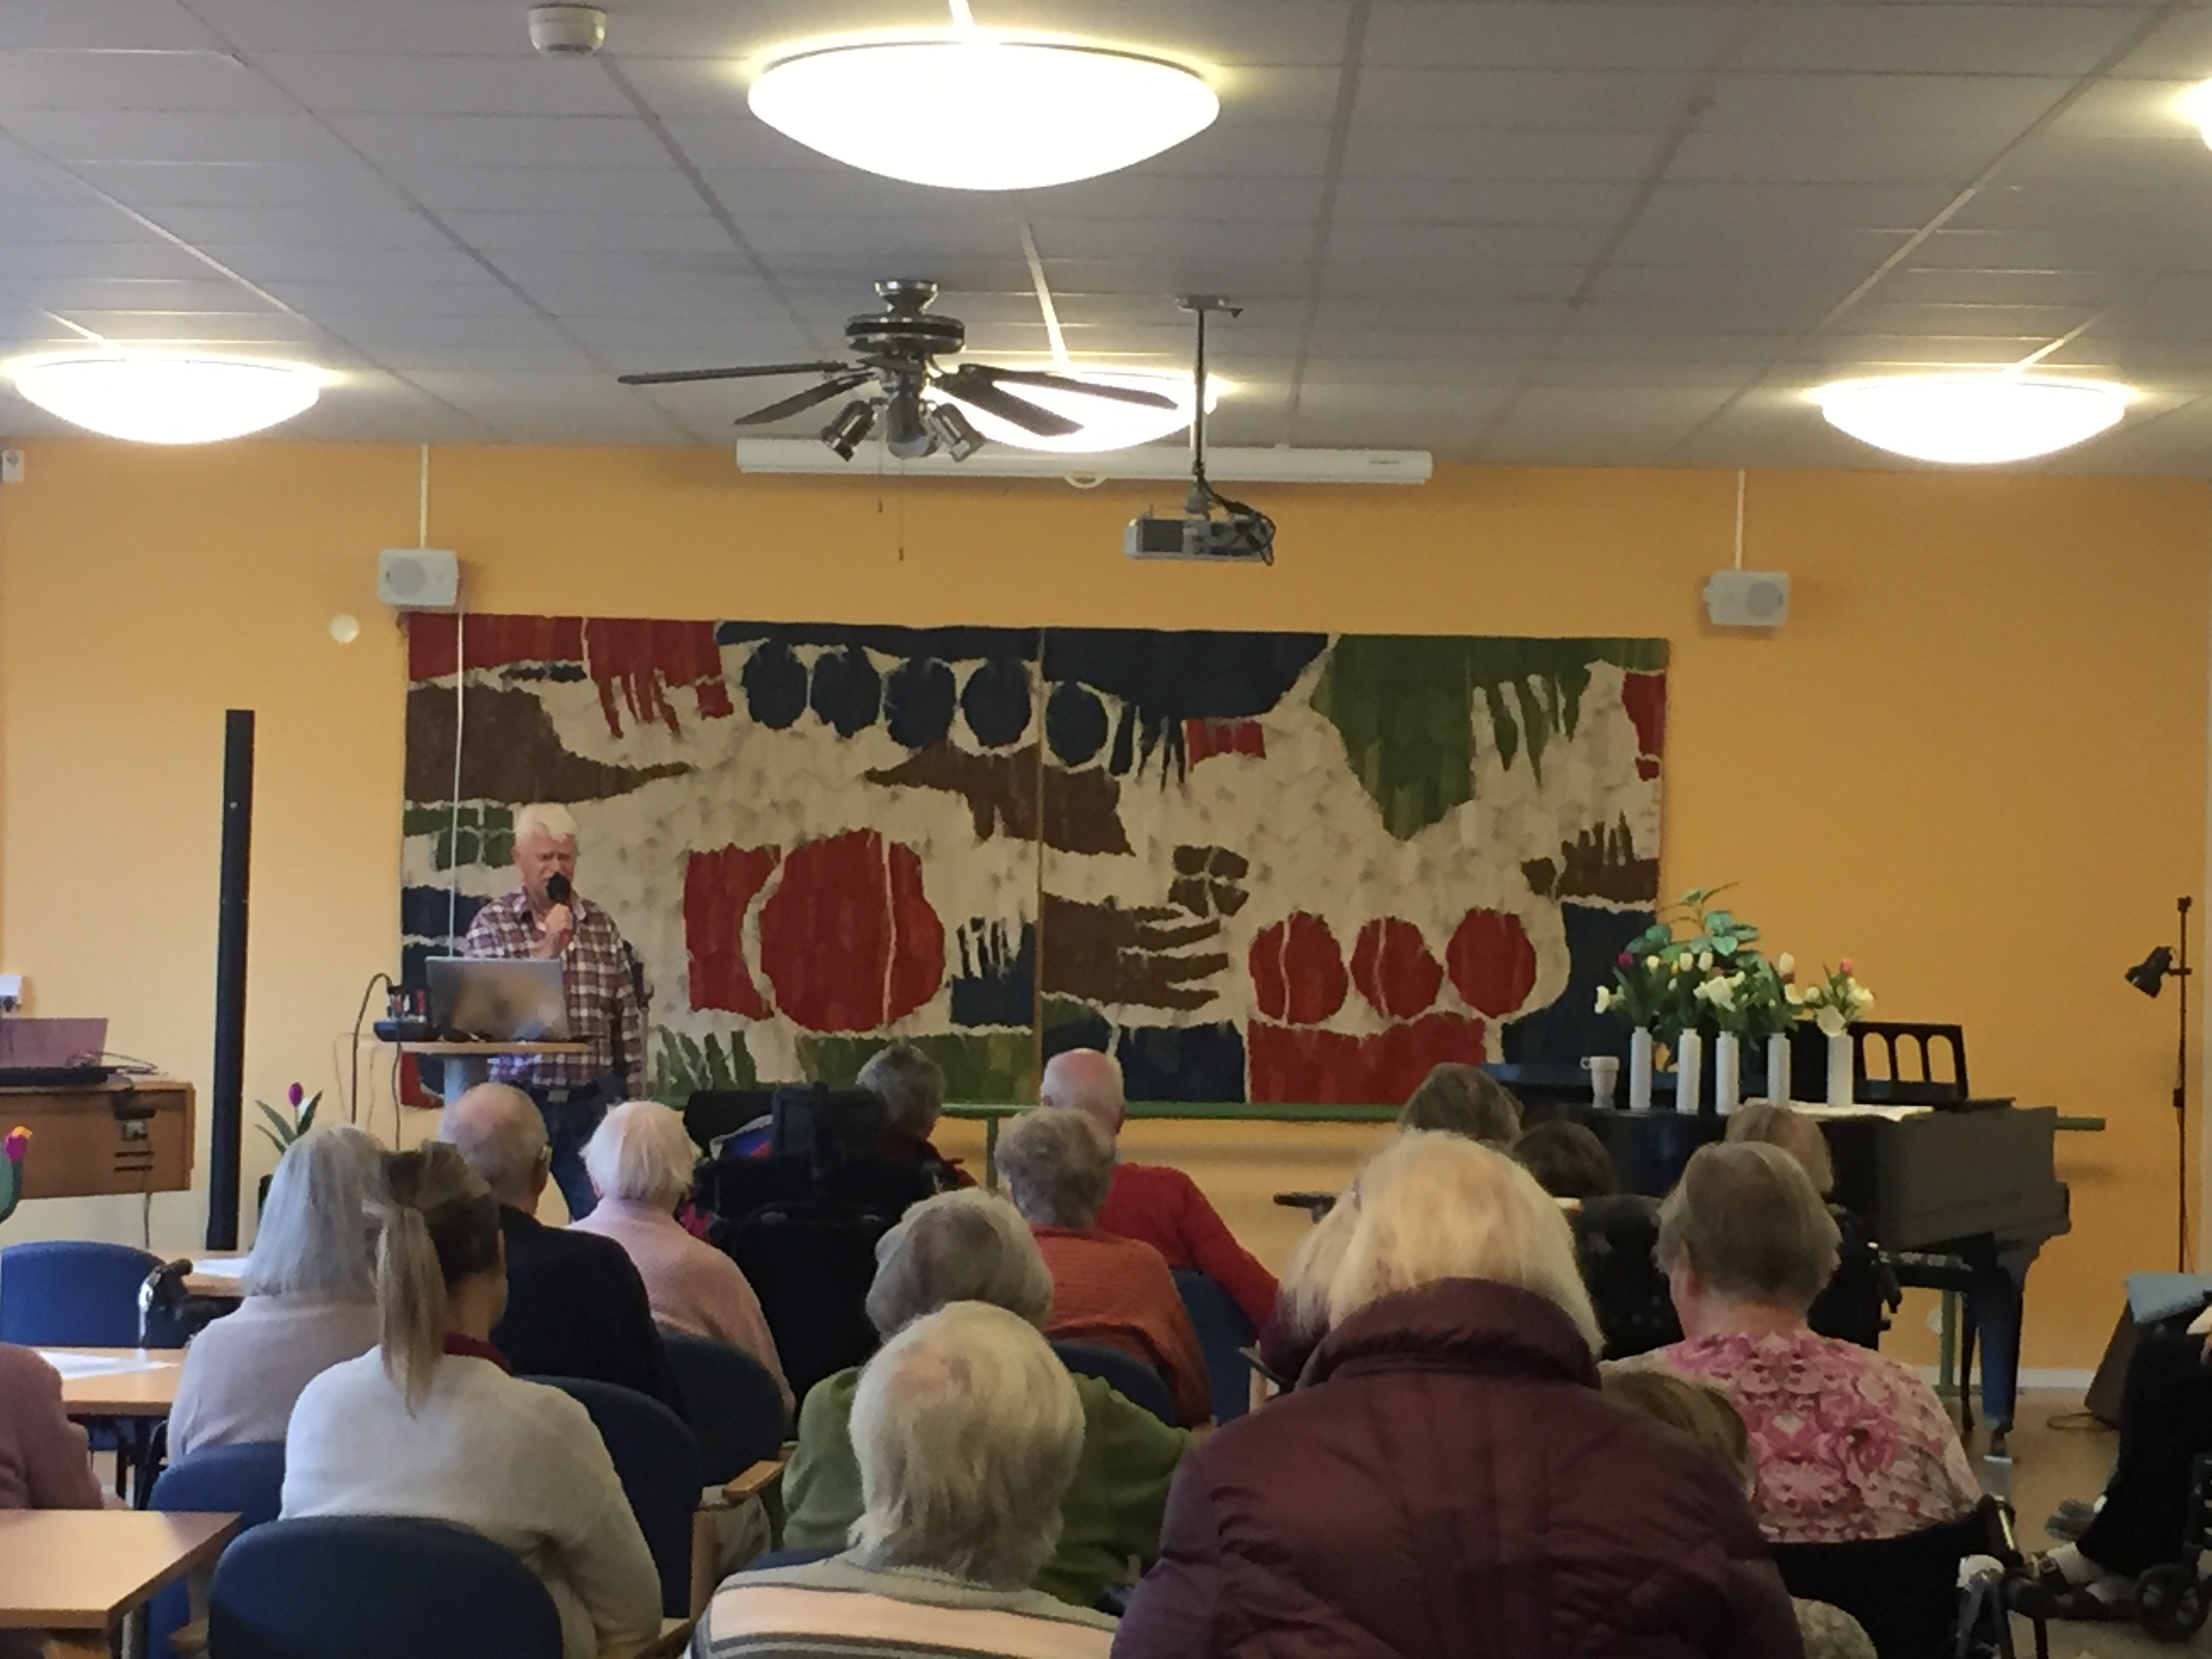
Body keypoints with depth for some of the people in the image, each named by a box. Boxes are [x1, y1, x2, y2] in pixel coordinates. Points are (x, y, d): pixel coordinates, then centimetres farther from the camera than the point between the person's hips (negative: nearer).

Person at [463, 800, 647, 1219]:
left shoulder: (602, 926, 8)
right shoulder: (491, 923, 1)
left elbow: (628, 1021, 9)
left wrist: (632, 1100, 6)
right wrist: (547, 948, -15)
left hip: (590, 1103, 2)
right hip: (518, 1099, -2)